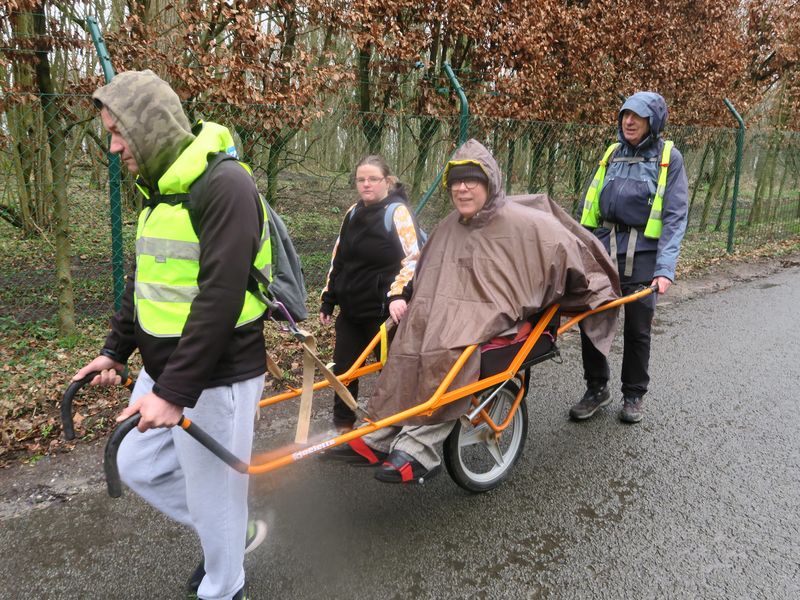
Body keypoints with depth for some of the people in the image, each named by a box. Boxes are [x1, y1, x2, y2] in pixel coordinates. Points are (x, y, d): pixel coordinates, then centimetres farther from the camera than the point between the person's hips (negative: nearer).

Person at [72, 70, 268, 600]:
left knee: (213, 494, 7)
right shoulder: (159, 188, 11)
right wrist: (117, 350, 21)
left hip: (215, 377, -9)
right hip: (163, 368, 9)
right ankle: (235, 532, 38)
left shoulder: (224, 185, -19)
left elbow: (219, 298, -26)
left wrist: (174, 391, -26)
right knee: (138, 466, 20)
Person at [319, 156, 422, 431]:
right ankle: (343, 426, 27)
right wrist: (328, 300, 15)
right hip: (351, 309, 7)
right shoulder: (353, 213, 11)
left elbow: (412, 258, -17)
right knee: (343, 368, 11)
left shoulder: (398, 212, -10)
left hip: (385, 310, -6)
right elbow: (338, 259, 16)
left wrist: (397, 295, -30)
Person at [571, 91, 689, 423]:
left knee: (637, 329, 5)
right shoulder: (612, 154, 11)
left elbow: (675, 216, -8)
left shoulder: (668, 157, -1)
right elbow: (588, 207, 14)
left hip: (642, 254, -3)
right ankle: (597, 389, 21)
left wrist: (666, 268, -18)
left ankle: (634, 394, 25)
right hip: (603, 248, 4)